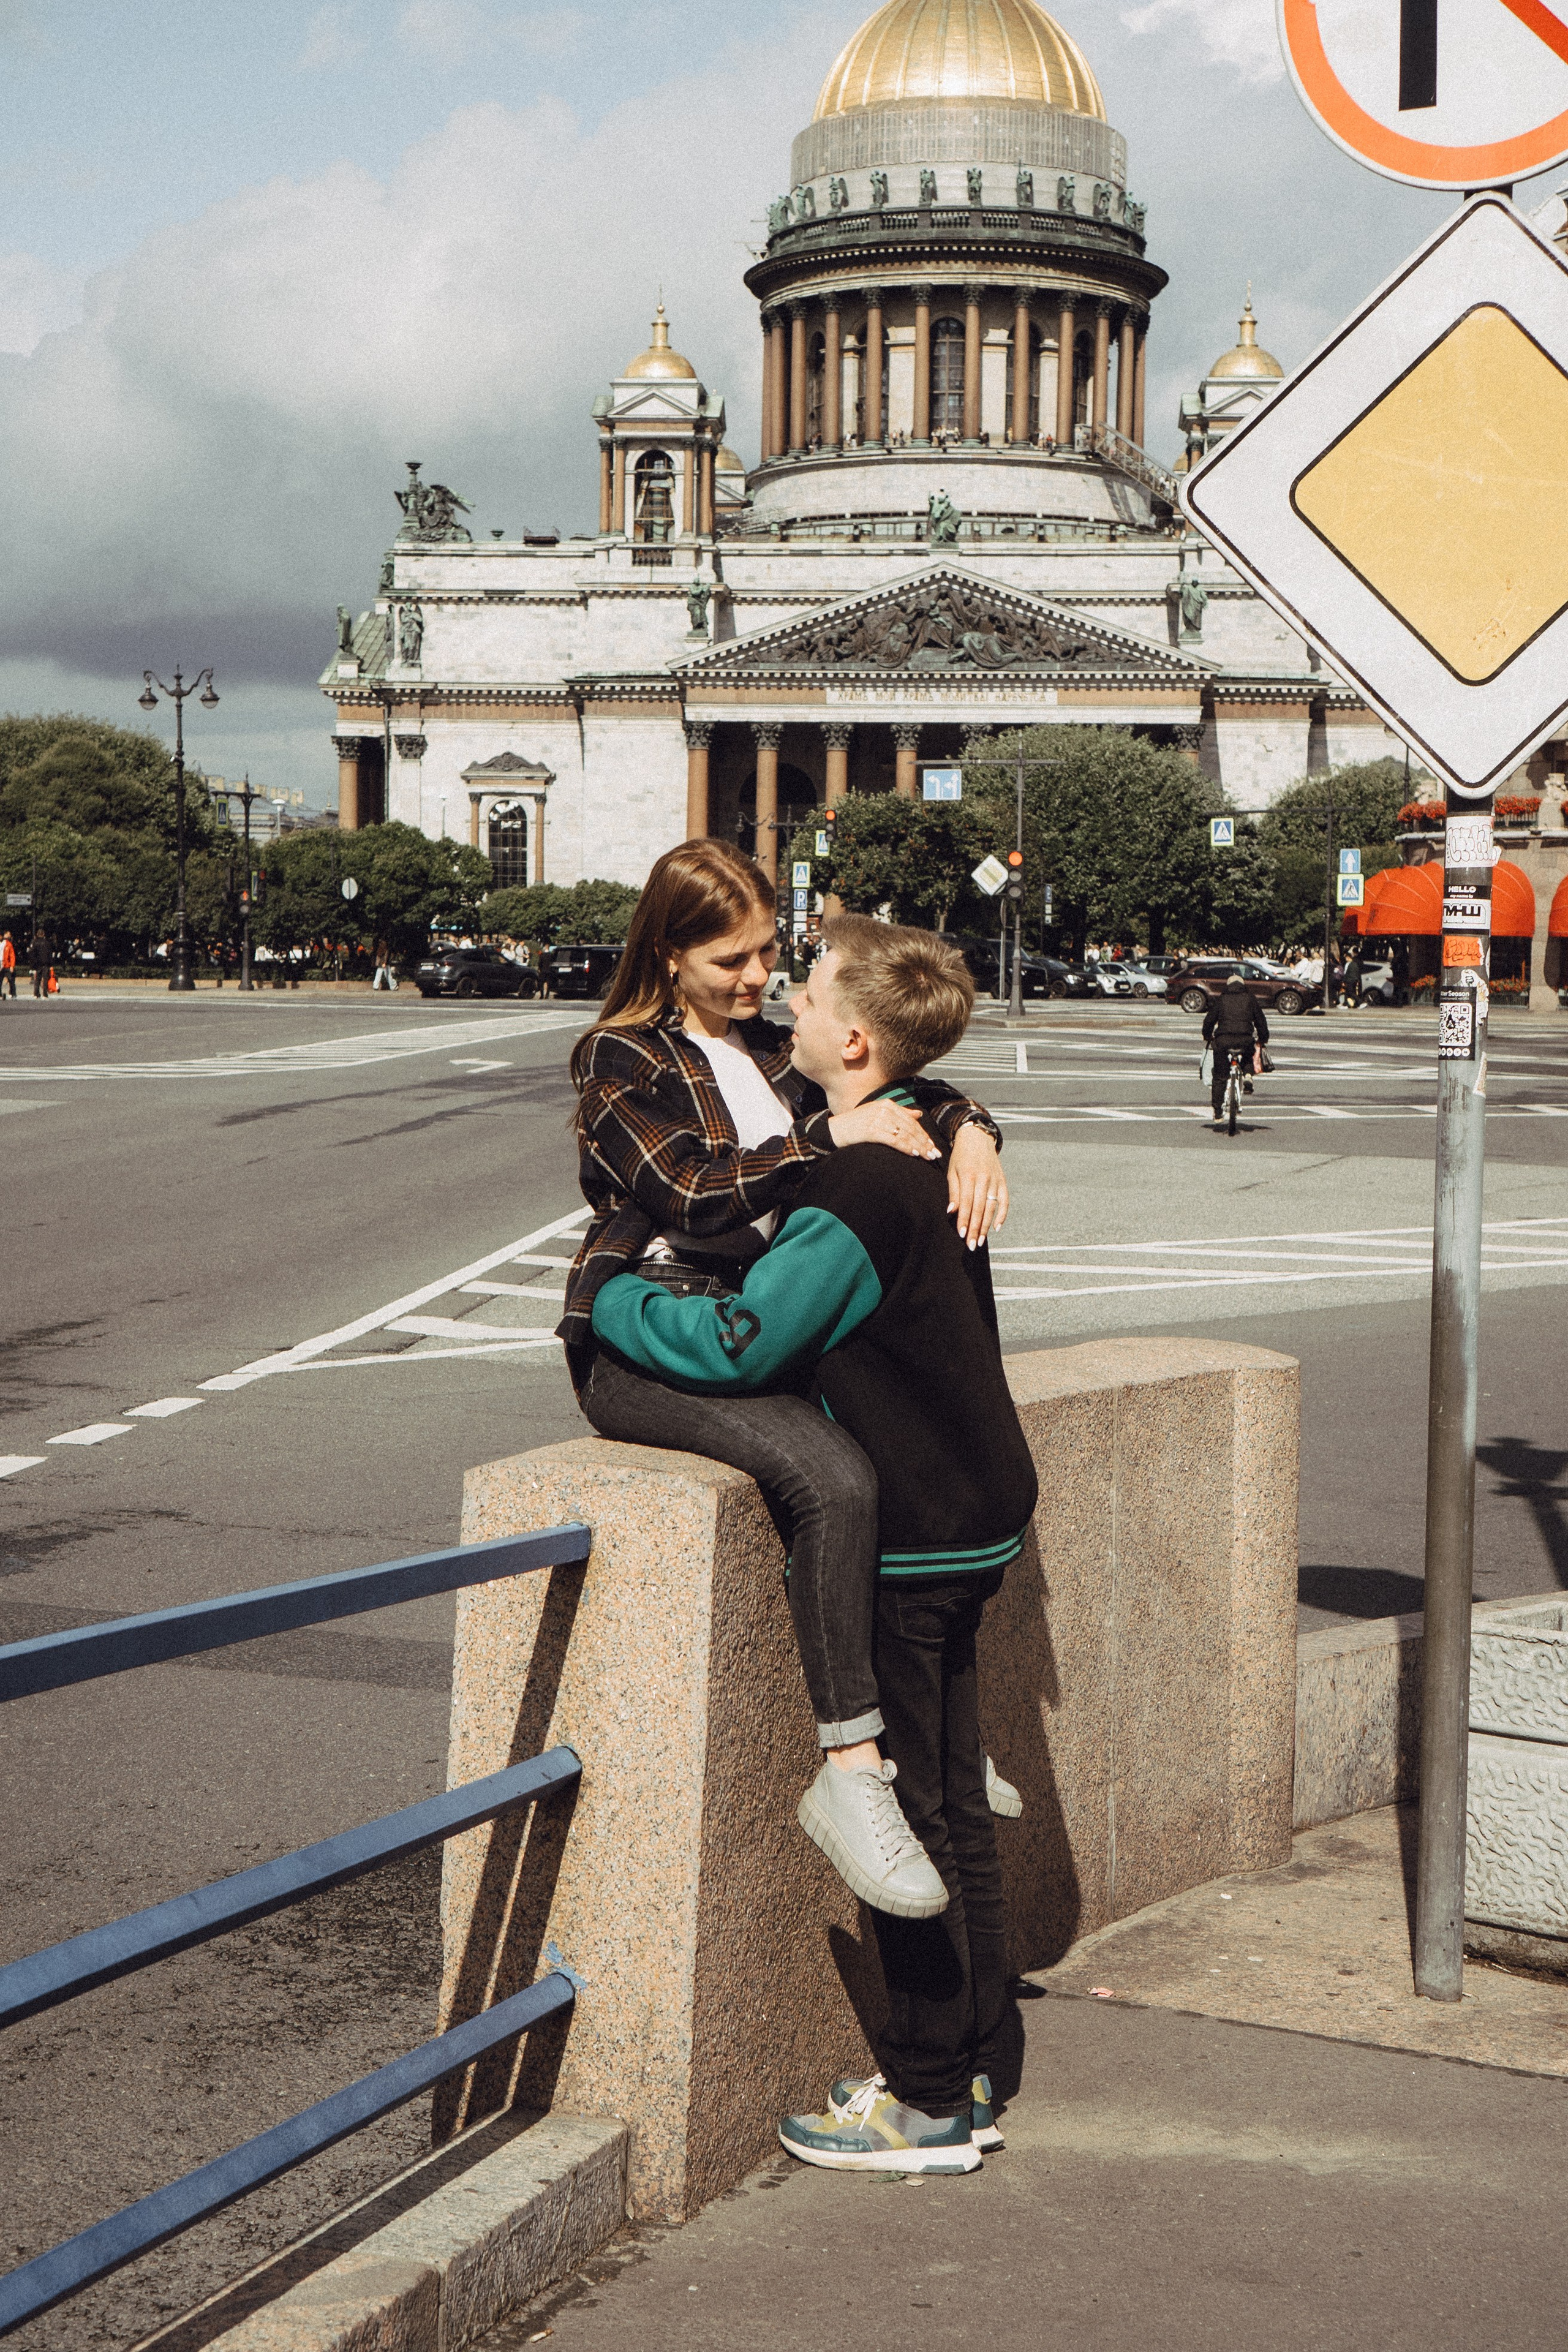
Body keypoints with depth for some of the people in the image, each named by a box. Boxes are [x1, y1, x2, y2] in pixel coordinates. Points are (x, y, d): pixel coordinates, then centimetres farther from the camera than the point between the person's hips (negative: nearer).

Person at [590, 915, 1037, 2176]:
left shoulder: (857, 1191, -21)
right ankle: (970, 2069, 25)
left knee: (910, 1813, 0)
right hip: (974, 1507, 9)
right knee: (950, 1801, 15)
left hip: (914, 1535, -9)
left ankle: (927, 2101, 10)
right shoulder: (931, 1155, 9)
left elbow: (737, 1344, -21)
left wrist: (606, 1299, -8)